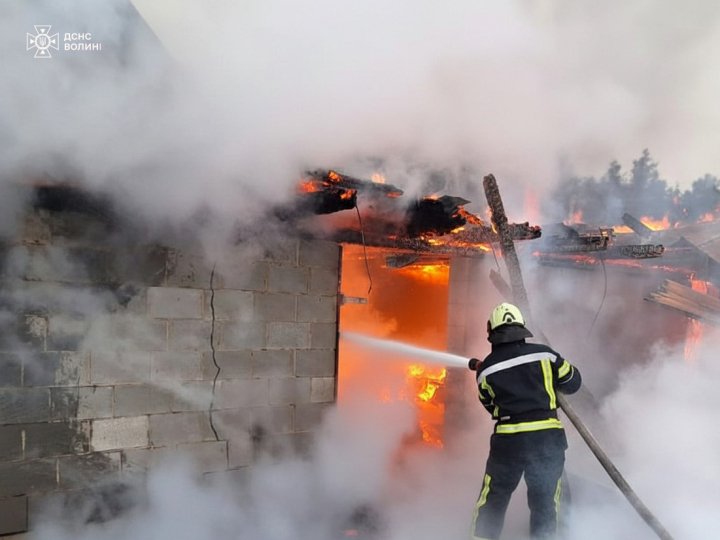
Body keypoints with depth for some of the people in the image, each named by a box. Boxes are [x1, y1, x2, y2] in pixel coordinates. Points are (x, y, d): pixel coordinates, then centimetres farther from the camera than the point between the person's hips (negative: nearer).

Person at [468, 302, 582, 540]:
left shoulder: (486, 368, -2)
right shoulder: (544, 353, -3)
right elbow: (573, 382, 7)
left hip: (508, 442, 0)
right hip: (548, 438, 1)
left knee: (492, 501, 15)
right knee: (545, 503, 16)